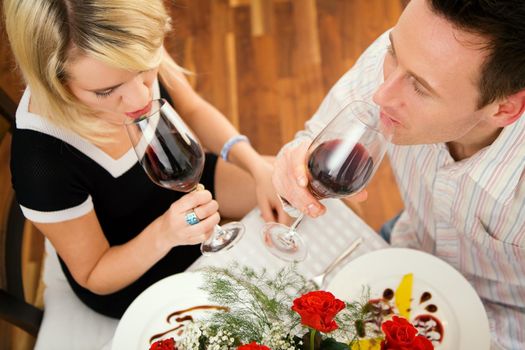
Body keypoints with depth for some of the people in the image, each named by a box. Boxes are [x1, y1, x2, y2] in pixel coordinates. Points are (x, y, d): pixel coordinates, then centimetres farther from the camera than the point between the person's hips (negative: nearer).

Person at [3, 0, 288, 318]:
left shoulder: (135, 54, -27)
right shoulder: (42, 164, -40)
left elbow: (193, 110, -6)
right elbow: (94, 277, -21)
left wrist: (255, 164, -22)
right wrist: (163, 234, -39)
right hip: (130, 277, -4)